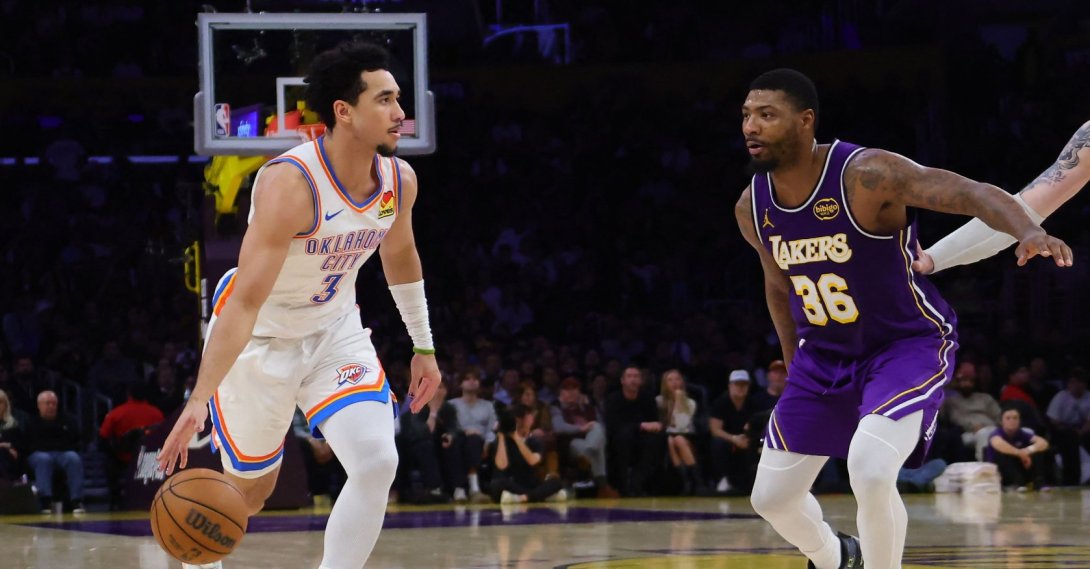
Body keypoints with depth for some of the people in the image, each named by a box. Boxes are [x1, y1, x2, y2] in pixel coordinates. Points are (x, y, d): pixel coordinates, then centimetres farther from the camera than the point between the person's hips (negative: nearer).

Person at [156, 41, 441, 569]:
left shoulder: (399, 181, -11)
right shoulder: (291, 184, -33)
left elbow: (400, 255, 13)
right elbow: (246, 302, -37)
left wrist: (424, 347, 19)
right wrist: (198, 401, -43)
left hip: (335, 329, 5)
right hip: (259, 337, -5)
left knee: (376, 464, -17)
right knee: (251, 488, 11)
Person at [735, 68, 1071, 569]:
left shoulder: (865, 174, -26)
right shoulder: (751, 208, -6)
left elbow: (975, 193, -33)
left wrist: (1028, 232, -52)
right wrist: (793, 363, 19)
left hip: (907, 344, -6)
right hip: (824, 354, 6)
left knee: (869, 471, -30)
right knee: (771, 497, 9)